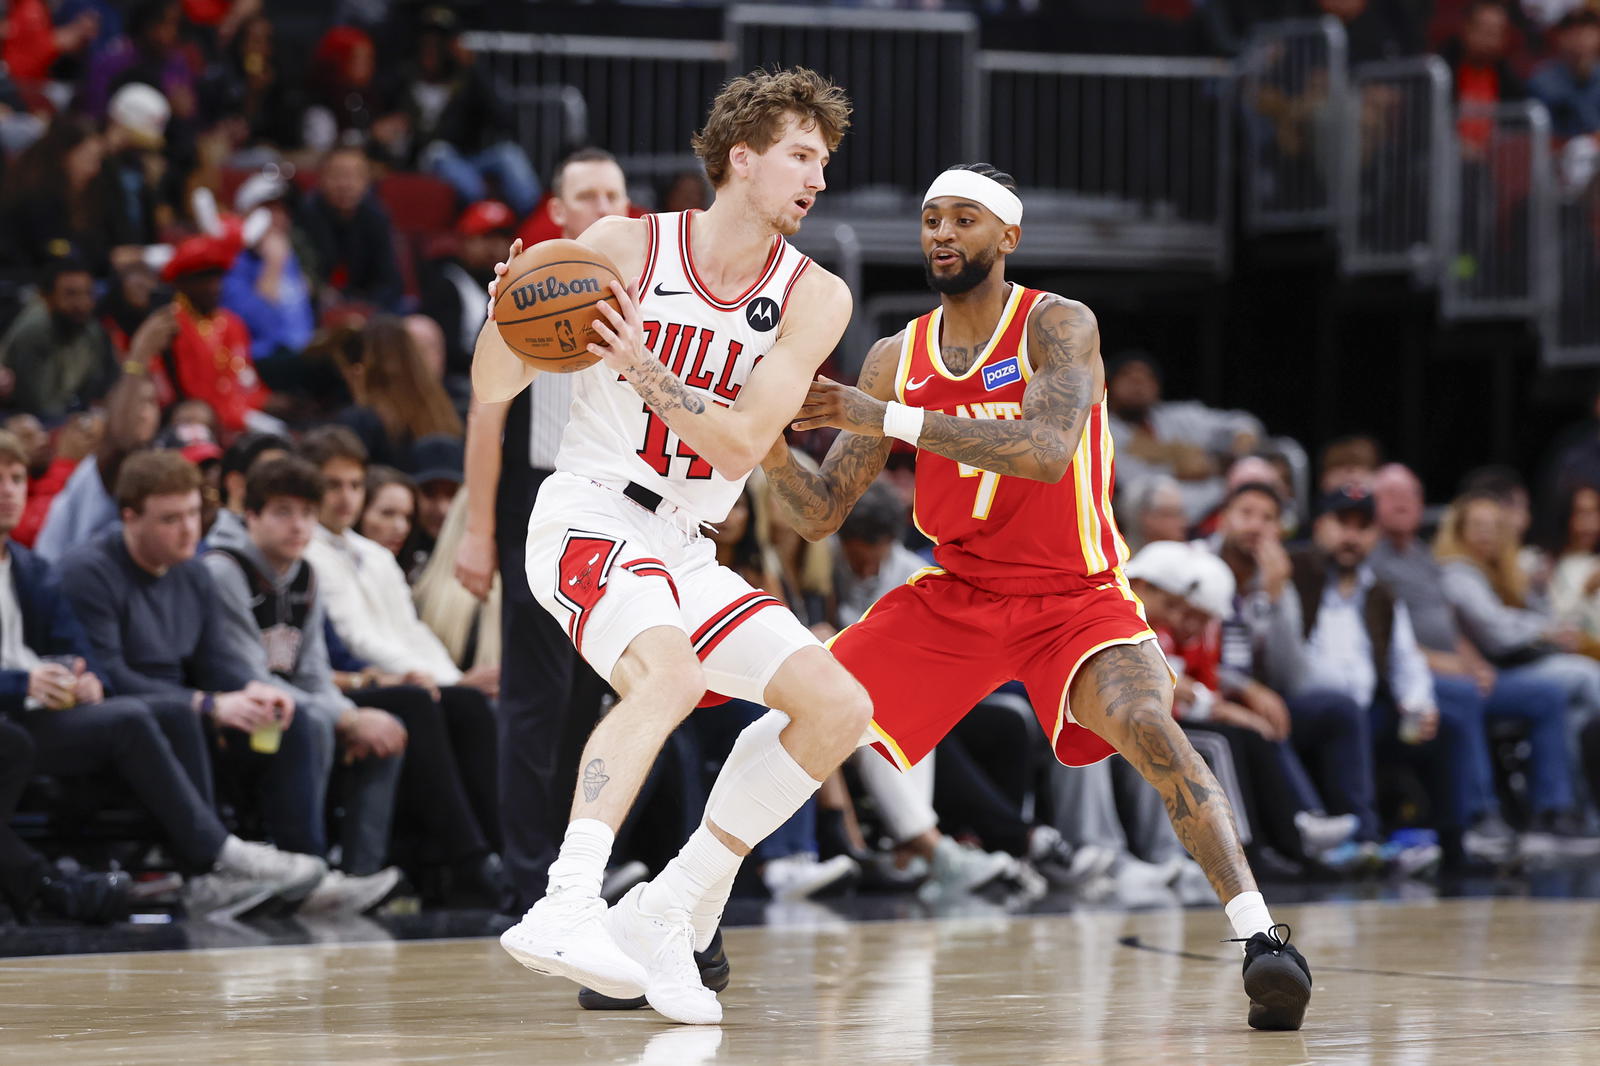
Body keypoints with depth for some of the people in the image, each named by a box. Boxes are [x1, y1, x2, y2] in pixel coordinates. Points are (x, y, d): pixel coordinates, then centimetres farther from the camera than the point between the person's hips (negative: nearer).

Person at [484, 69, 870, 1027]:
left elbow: (740, 448, -10)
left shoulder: (814, 297, 1)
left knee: (838, 707, -4)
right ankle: (564, 910, -45)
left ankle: (669, 914, 2)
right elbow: (493, 390, -4)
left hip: (686, 551, 6)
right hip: (588, 518, -6)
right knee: (670, 671, -34)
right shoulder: (627, 247, -6)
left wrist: (641, 367, -24)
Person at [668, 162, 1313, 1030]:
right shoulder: (896, 359, -1)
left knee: (1146, 726, -32)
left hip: (1074, 594, -5)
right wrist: (772, 452, -23)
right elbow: (819, 517, -1)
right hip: (954, 594, 5)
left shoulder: (1058, 327, -14)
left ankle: (1259, 938, -30)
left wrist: (884, 418, -36)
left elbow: (1047, 450, -34)